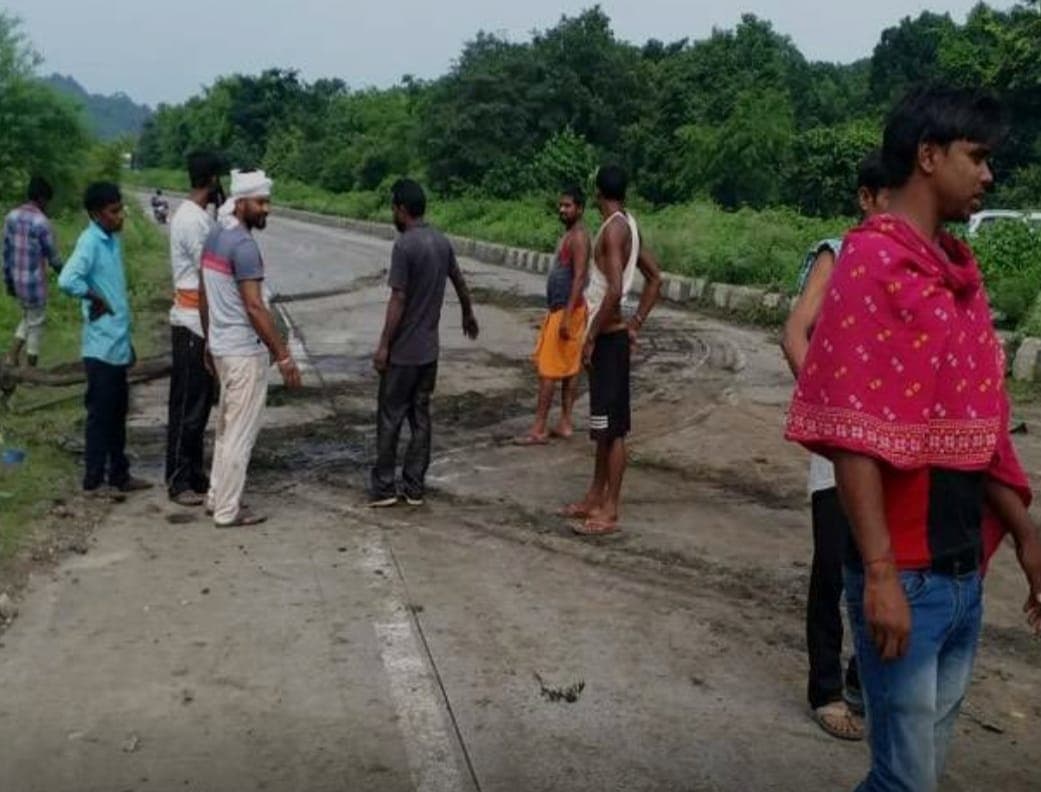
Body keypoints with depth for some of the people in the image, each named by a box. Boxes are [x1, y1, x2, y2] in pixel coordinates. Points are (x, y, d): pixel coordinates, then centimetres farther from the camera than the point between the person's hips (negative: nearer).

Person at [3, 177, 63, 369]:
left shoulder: (11, 217, 2)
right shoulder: (42, 222, -19)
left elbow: (7, 252, 7)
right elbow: (52, 255, -10)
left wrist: (8, 280, 16)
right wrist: (63, 271, 11)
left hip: (17, 280, 7)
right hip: (35, 282, -7)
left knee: (28, 318, 25)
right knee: (36, 324, 7)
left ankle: (13, 356, 15)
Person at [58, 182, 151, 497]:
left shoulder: (113, 240, 12)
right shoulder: (91, 241, -15)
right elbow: (67, 280, -30)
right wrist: (96, 299, -15)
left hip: (118, 344, 8)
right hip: (102, 346, -8)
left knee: (118, 412, 14)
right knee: (100, 414, 0)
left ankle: (119, 475, 24)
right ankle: (94, 481, 9)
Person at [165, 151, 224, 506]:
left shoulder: (198, 216, 13)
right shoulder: (192, 220, -18)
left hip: (201, 323, 10)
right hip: (192, 324, -10)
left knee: (200, 404, 15)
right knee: (187, 406, -3)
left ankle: (195, 474, 24)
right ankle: (178, 481, 6)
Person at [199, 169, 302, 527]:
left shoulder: (214, 237, 9)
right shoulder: (244, 246, -20)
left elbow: (203, 294, 15)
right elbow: (254, 307, -24)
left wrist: (209, 340, 23)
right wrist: (283, 356, -22)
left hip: (221, 346, 10)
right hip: (245, 351, -10)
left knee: (226, 427, 20)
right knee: (240, 432, -1)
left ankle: (217, 497, 29)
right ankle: (228, 510, 7)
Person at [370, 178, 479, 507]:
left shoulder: (404, 246, -17)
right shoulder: (442, 242, 7)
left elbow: (398, 300, -19)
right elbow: (460, 283, 21)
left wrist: (383, 345, -13)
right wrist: (468, 315, 39)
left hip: (402, 350, -7)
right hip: (429, 348, 7)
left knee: (390, 417, 3)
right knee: (420, 416, 11)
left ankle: (384, 487, 7)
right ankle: (415, 487, 14)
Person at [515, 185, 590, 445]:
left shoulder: (578, 236, -15)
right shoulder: (570, 235, 16)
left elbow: (579, 277, -23)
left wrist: (567, 315, -27)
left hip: (566, 310, -10)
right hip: (559, 308, 10)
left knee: (547, 368, -8)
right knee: (568, 368, 11)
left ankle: (539, 429, -6)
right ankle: (565, 423, 16)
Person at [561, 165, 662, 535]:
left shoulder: (614, 229, -16)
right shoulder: (628, 226, 12)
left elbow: (614, 291, -26)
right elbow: (655, 278, 20)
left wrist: (590, 338, -19)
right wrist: (636, 323, 16)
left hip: (608, 336, -10)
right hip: (612, 334, 10)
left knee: (613, 426, -4)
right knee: (603, 422, 16)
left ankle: (610, 511, 2)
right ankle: (596, 496, 26)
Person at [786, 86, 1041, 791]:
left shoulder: (961, 271, 12)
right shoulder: (872, 260, -13)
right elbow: (853, 432, -19)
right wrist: (880, 573, -22)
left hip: (966, 570, 8)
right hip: (906, 573, -8)